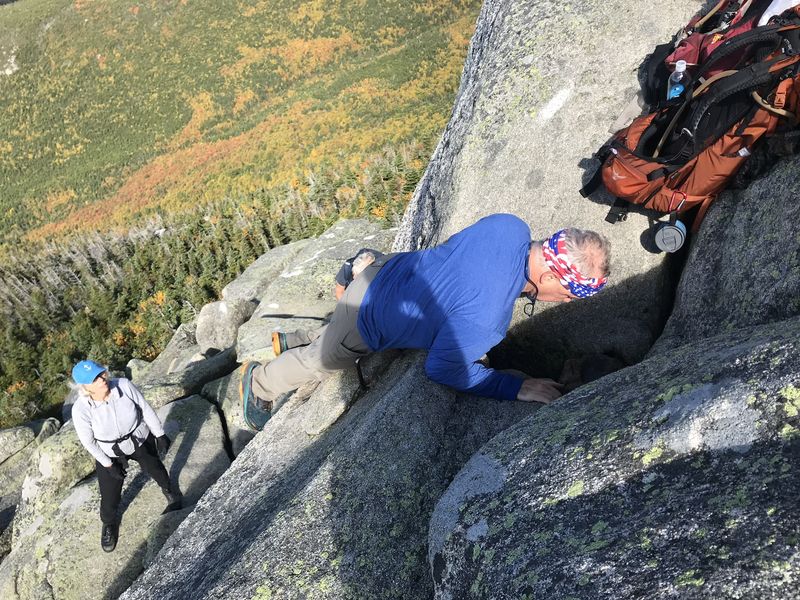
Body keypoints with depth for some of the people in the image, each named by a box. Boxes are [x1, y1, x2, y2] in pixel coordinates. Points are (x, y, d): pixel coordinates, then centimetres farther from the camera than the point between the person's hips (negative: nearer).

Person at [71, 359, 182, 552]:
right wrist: (108, 464, -8)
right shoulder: (81, 409, -31)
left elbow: (146, 410, -14)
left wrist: (160, 435, -5)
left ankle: (170, 490, 60)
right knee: (110, 495, 10)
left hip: (141, 440, 1)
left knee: (154, 468, 26)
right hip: (109, 454, -1)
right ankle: (109, 523, 46)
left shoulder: (124, 385, -30)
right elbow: (88, 441, -15)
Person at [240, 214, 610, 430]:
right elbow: (441, 369, -24)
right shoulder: (482, 318, -44)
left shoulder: (511, 225, -23)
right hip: (367, 321, -5)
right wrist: (518, 388, -22)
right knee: (321, 360, 25)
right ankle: (259, 383, 50)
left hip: (391, 268, 5)